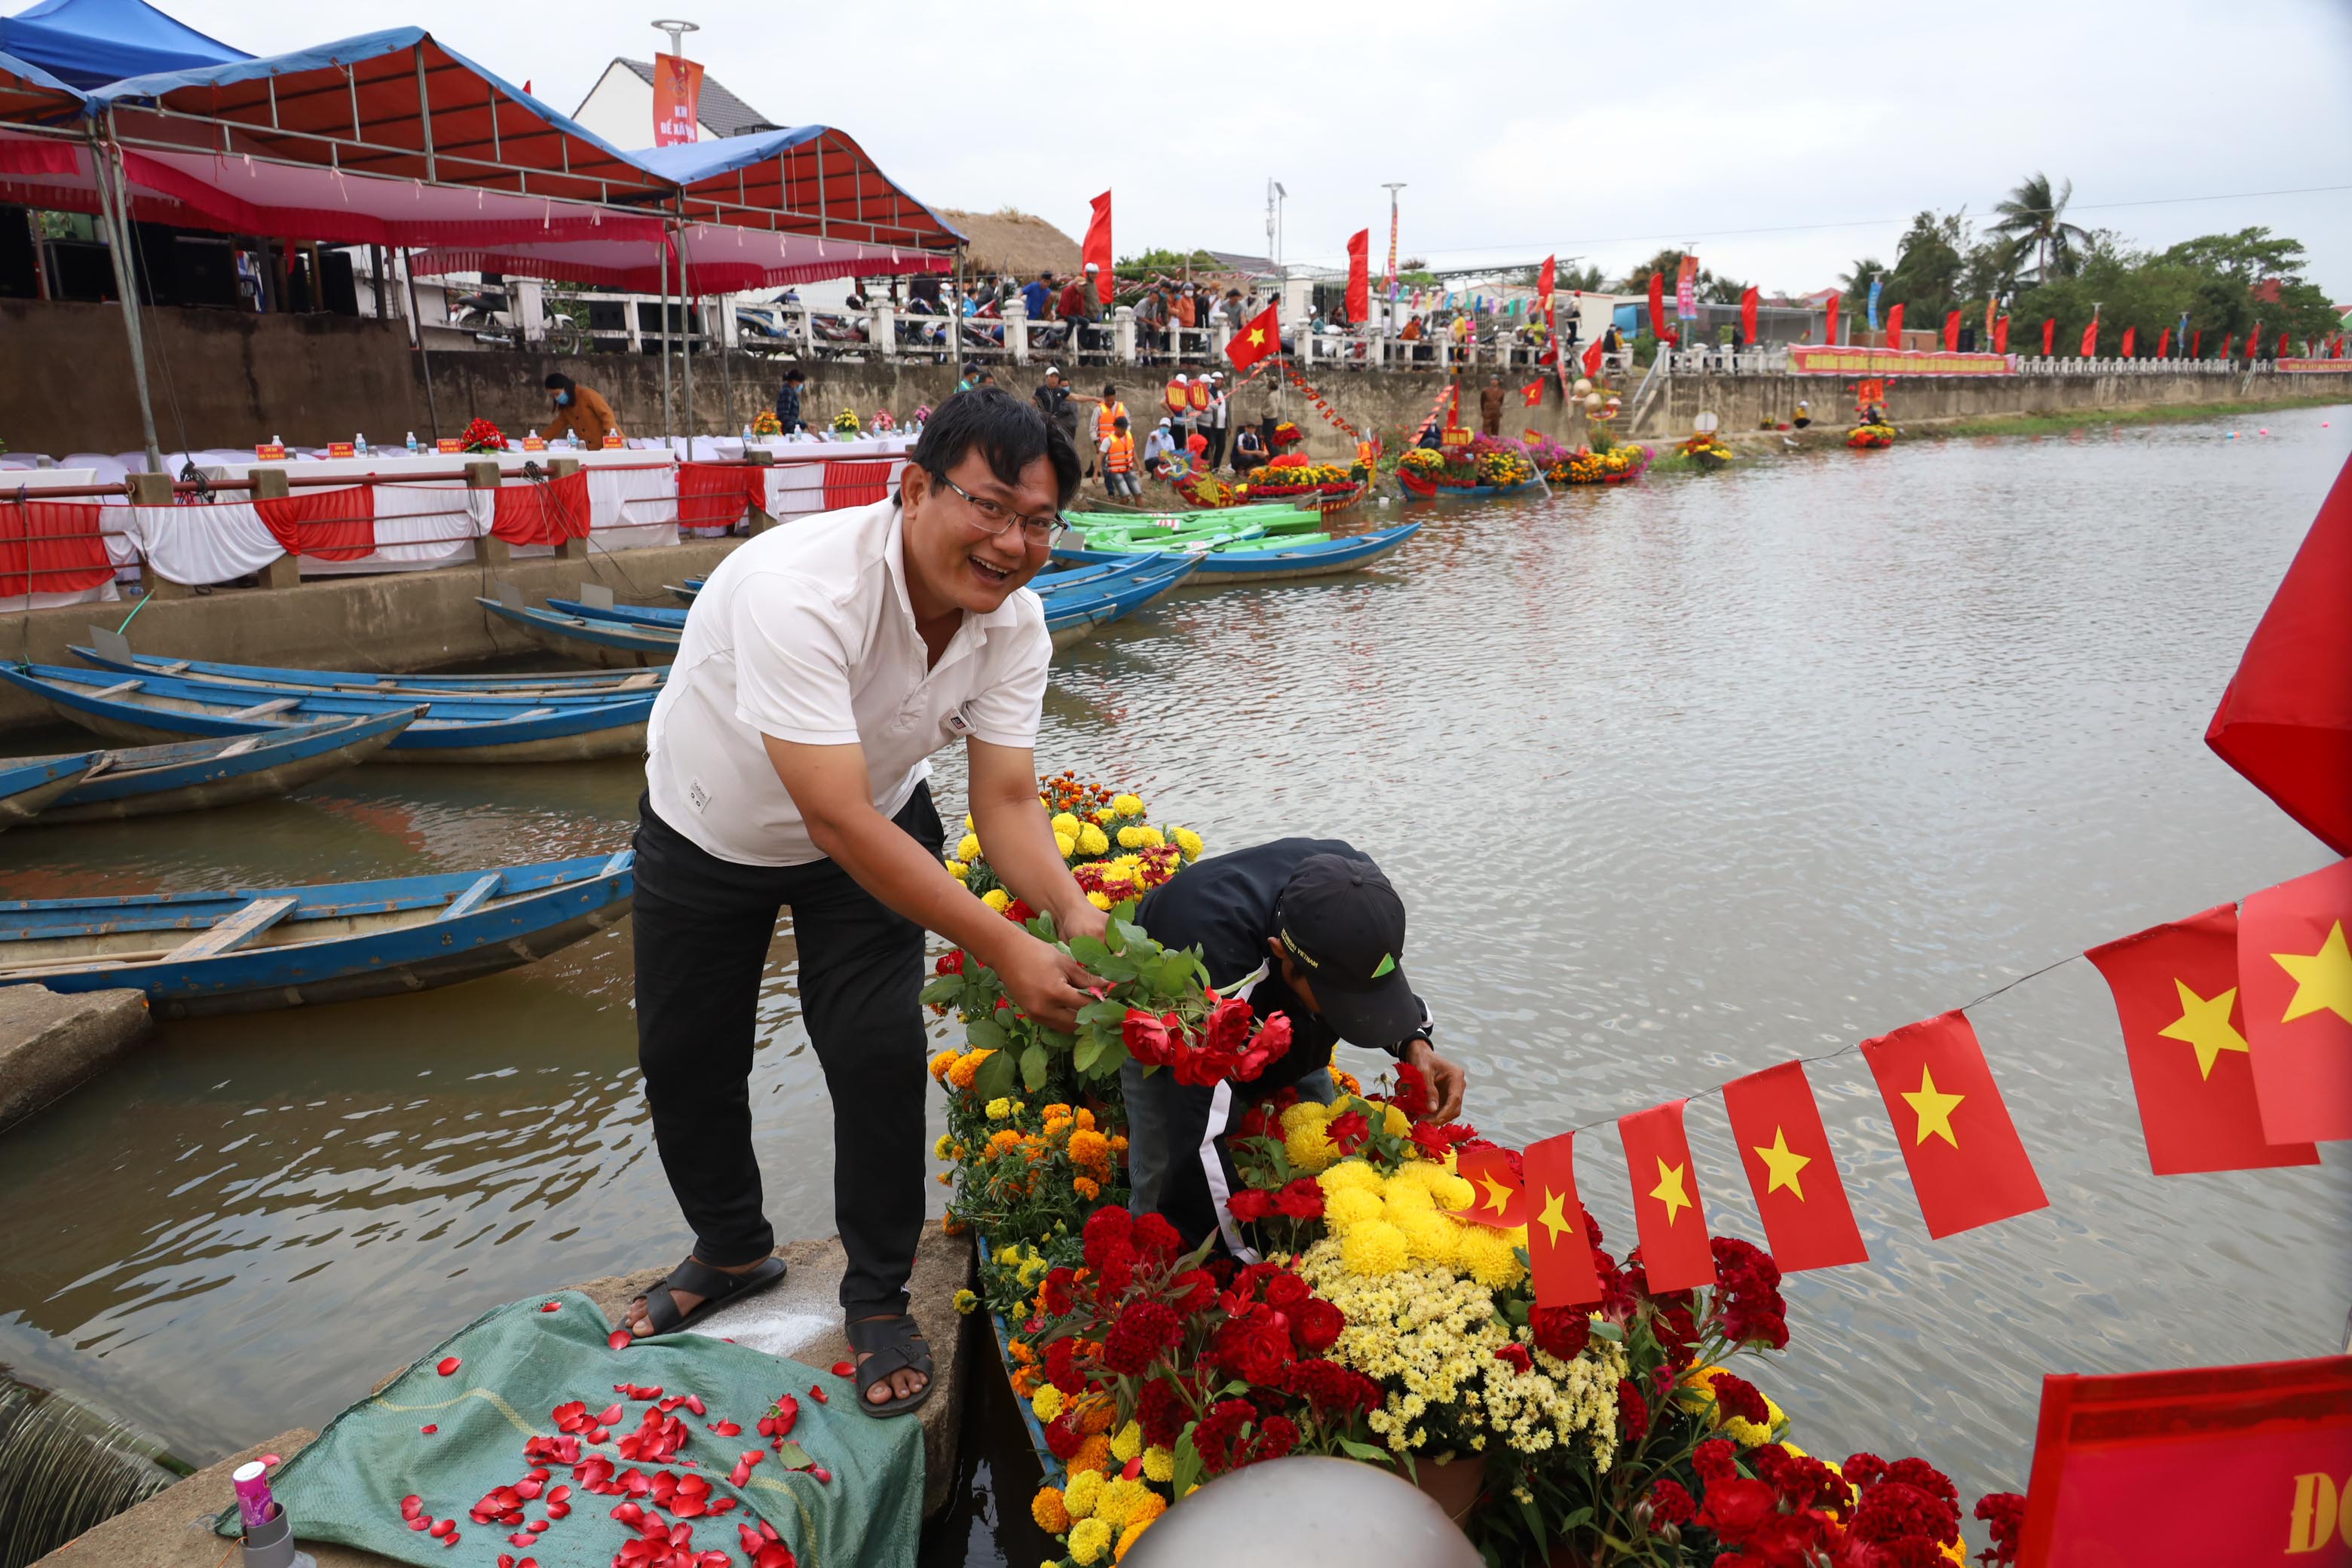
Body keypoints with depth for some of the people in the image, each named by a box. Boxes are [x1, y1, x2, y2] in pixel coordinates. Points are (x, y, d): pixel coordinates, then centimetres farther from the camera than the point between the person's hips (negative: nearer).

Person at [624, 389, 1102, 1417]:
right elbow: (839, 821, -44)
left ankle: (878, 1299, 14)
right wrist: (1003, 949, -45)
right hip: (706, 832, -2)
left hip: (874, 825, 3)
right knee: (684, 1061, 10)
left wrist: (1072, 913, -40)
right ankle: (732, 1251, 40)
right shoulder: (799, 590, -42)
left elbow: (1006, 799, -20)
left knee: (880, 1054, -10)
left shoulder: (1012, 620, -22)